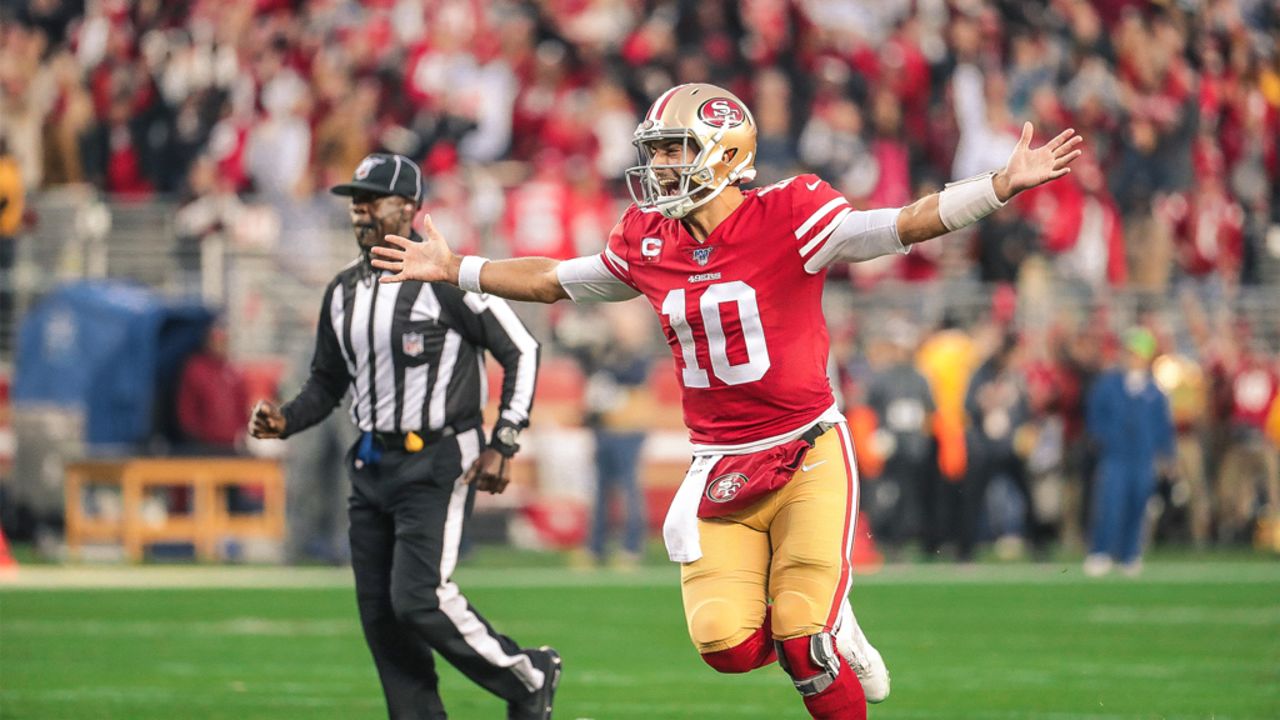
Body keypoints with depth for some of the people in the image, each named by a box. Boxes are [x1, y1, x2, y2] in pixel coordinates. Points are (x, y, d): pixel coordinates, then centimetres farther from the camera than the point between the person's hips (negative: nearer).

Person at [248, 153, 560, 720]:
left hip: (437, 464, -7)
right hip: (371, 465, 8)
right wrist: (284, 421, -2)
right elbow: (327, 382, 19)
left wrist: (502, 445, -14)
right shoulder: (344, 291, 11)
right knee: (380, 614, 4)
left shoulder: (448, 278, -11)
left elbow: (520, 350, -9)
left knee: (420, 599, -16)